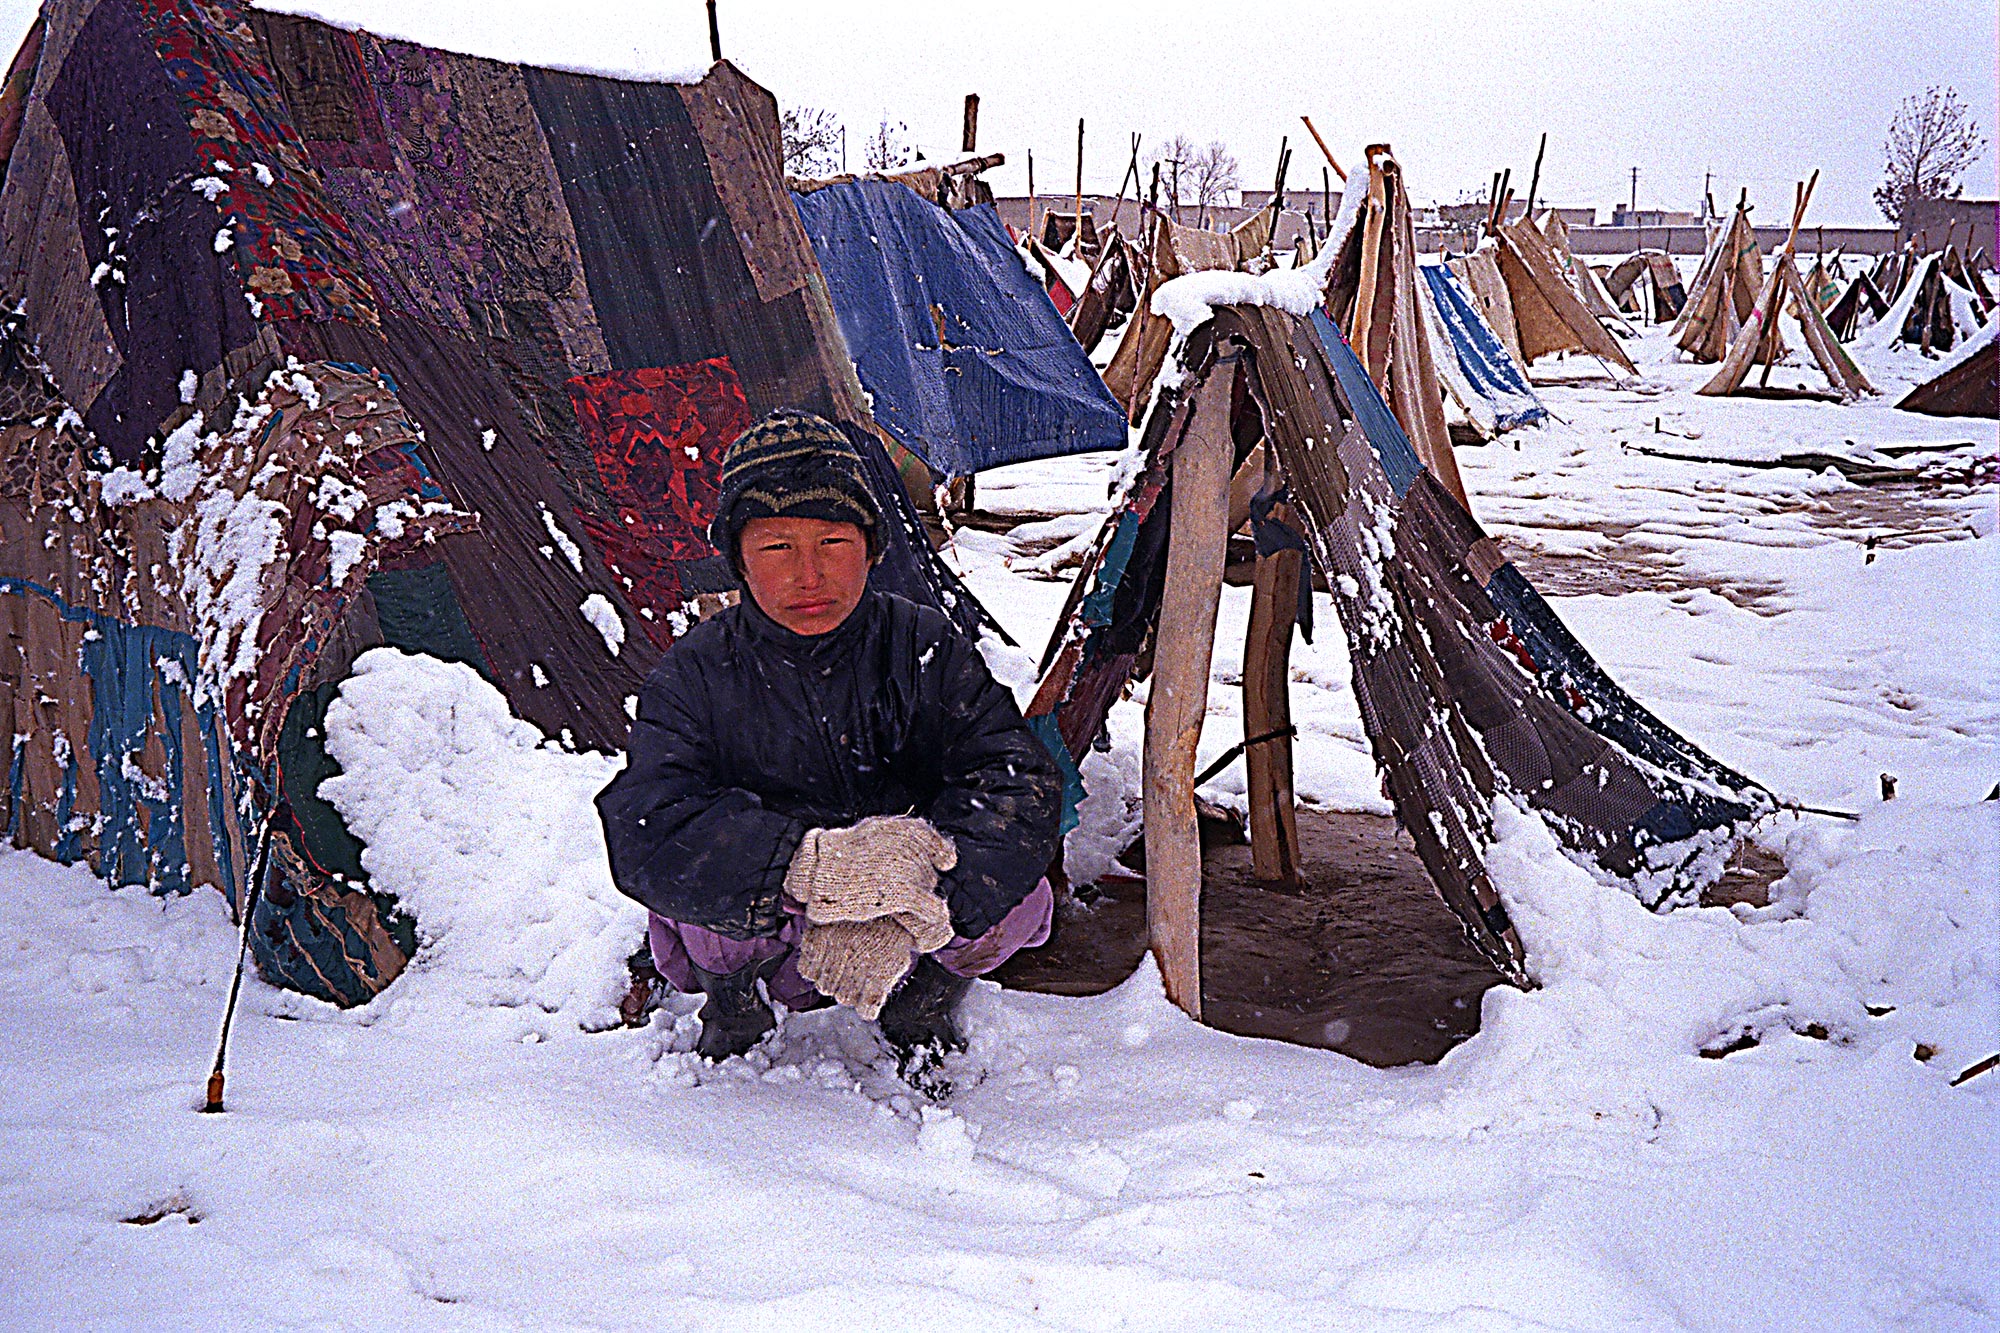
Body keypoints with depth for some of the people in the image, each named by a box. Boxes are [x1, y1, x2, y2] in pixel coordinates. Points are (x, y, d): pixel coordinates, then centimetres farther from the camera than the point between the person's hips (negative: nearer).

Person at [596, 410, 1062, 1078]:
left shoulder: (925, 649, -11)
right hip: (754, 949, -1)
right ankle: (733, 1007, 3)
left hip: (900, 942, 1)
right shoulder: (694, 677, -15)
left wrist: (905, 904, -39)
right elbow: (644, 834, -29)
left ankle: (921, 1005, 9)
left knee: (1017, 899, -26)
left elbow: (1020, 785, -22)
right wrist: (814, 867, -45)